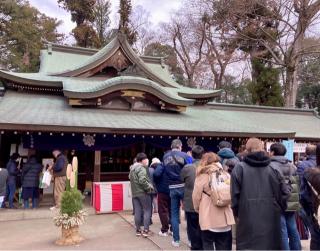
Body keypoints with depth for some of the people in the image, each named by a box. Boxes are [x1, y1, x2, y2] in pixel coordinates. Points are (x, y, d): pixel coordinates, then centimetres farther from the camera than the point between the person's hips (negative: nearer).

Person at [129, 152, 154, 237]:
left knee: (137, 211, 11)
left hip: (134, 193, 8)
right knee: (147, 211, 1)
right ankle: (145, 230, 1)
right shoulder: (141, 168, -15)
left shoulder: (132, 168, 15)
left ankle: (138, 230, 17)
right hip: (143, 192, -8)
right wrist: (149, 187, -13)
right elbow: (142, 181, -25)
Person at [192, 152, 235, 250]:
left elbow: (196, 197, -3)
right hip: (225, 218, 3)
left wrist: (198, 209, 14)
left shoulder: (202, 176, -5)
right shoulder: (226, 175, 4)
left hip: (208, 218, -3)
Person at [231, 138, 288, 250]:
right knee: (271, 245, 16)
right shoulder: (273, 168, 0)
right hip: (271, 220, 3)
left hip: (248, 221, -2)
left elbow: (234, 195, -6)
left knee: (248, 246, 7)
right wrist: (278, 210, 20)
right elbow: (282, 195, 4)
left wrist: (237, 214, 8)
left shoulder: (239, 168, -7)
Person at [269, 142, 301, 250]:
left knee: (282, 231, -1)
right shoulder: (292, 166, 12)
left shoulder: (271, 166, -11)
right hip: (291, 203, 7)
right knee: (293, 229, 15)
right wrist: (296, 202, 21)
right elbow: (297, 184, 16)